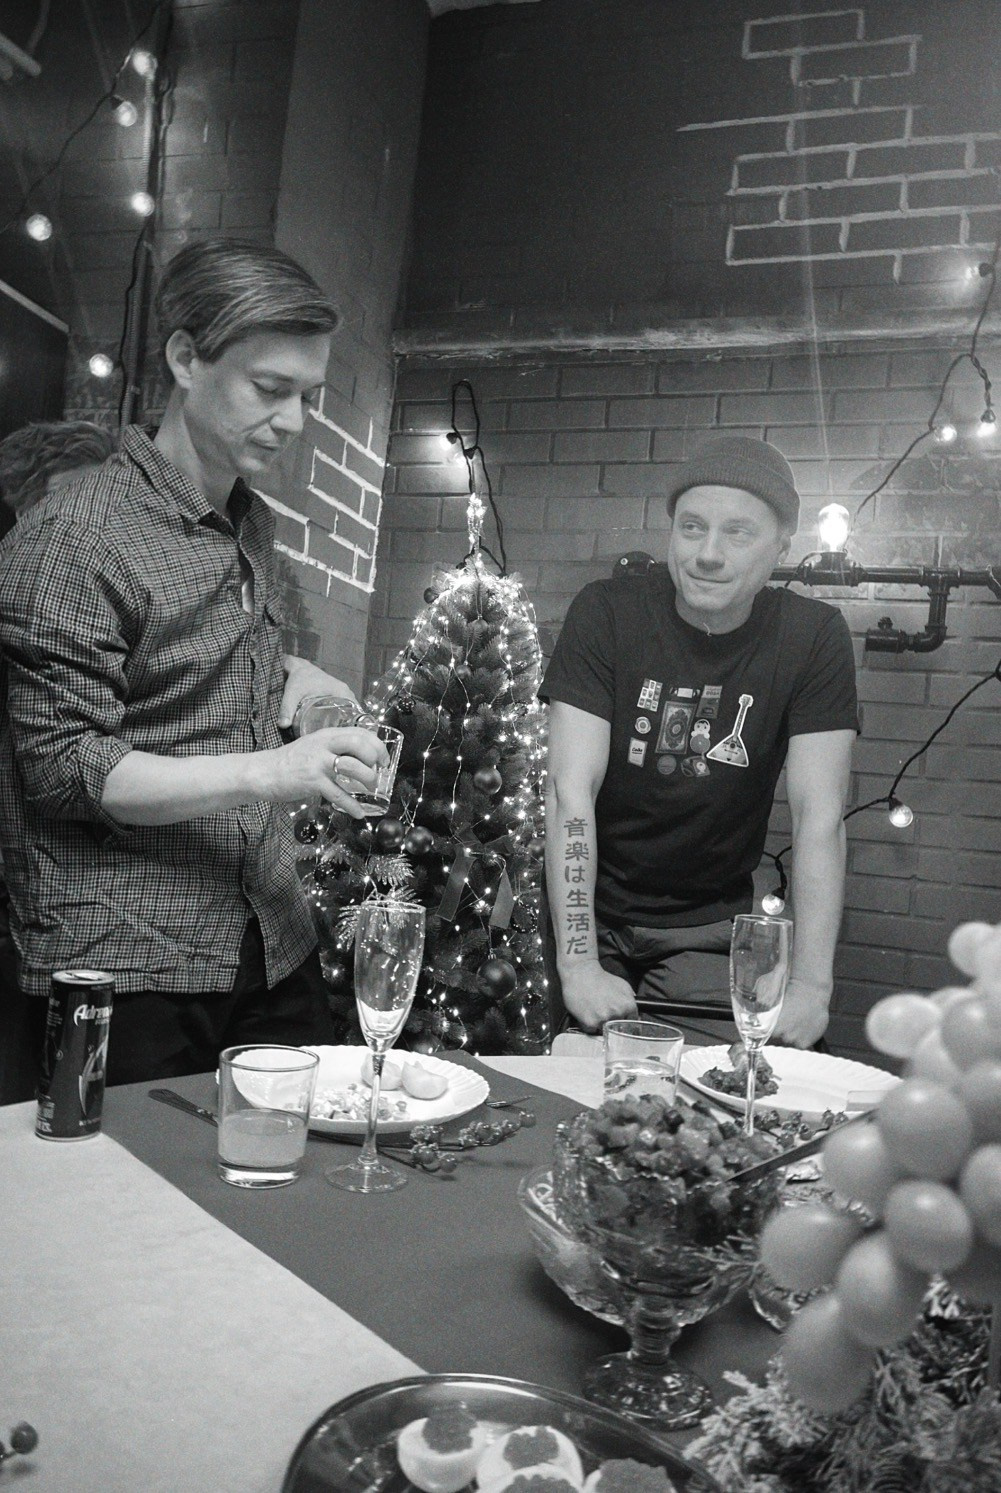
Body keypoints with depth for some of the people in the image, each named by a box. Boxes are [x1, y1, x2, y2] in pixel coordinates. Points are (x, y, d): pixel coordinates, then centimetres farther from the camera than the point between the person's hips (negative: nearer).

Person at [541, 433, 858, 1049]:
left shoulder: (815, 635, -10)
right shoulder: (606, 611, -13)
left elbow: (819, 817, -13)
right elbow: (571, 790, -18)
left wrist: (810, 983, -23)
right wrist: (580, 963, -26)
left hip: (709, 928, 1)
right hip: (590, 910, -1)